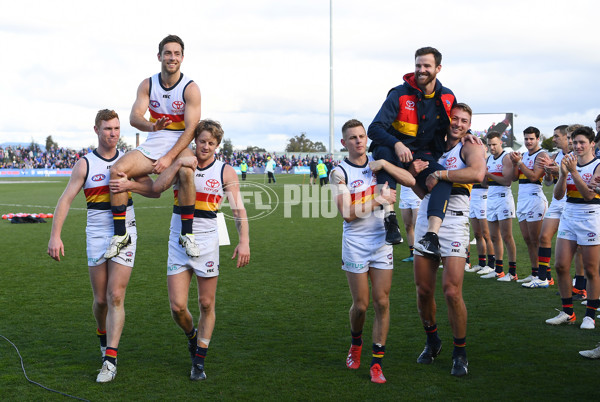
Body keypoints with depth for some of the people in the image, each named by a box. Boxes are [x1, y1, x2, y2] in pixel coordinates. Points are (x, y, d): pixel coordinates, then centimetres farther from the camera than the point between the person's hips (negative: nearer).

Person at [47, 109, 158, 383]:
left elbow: (154, 191, 3)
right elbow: (66, 199, -6)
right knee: (101, 299, 6)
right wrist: (55, 236, -16)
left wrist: (129, 184, -16)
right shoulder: (85, 164, -1)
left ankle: (110, 359, -7)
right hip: (96, 236, 0)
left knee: (116, 296, -8)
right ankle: (103, 336, 36)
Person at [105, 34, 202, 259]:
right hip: (152, 146, 4)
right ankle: (120, 234, -11)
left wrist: (169, 157, -23)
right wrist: (152, 126, -33)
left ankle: (187, 234, -25)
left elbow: (190, 129, -13)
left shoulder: (190, 88, -6)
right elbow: (134, 117, -9)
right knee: (117, 171, -20)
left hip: (179, 145, -3)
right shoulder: (147, 85, 4)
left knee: (186, 171, -38)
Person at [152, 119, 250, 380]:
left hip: (207, 241, -1)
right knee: (177, 307, -4)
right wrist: (178, 163, -18)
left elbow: (239, 209, -6)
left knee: (207, 304, 4)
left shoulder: (226, 172, 0)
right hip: (178, 241, 1)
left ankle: (199, 361, 18)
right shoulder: (181, 165, 4)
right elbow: (156, 187, -10)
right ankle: (192, 335, 30)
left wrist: (244, 241, -19)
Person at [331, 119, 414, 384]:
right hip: (355, 244, -2)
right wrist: (378, 199, -16)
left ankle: (377, 362, 7)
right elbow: (348, 213, -14)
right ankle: (356, 344, 31)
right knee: (361, 305, 1)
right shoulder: (340, 173, -5)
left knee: (382, 303, -1)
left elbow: (411, 181, -3)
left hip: (382, 241, 3)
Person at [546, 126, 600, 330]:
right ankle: (567, 313, 13)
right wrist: (563, 174, -12)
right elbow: (558, 195, 3)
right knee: (561, 266, 1)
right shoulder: (569, 163, 9)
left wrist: (574, 171, -22)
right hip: (568, 216, 5)